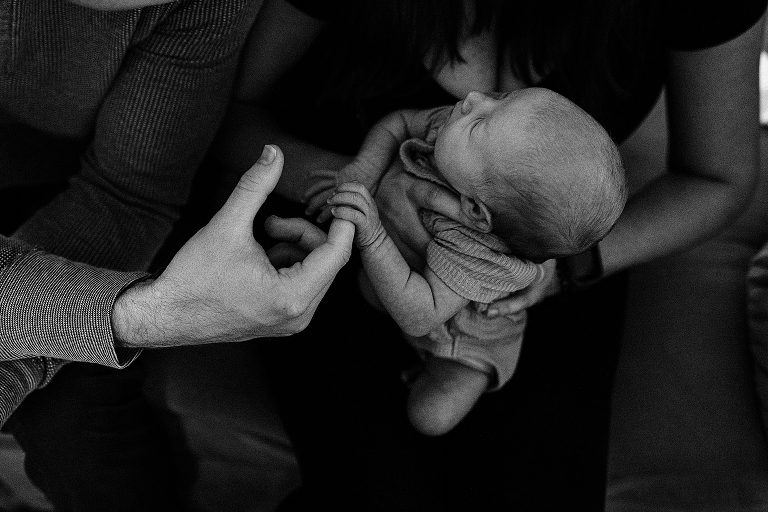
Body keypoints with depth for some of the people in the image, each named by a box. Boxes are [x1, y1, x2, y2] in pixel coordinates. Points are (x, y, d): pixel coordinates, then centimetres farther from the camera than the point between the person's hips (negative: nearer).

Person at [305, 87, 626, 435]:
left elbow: (417, 316, -48)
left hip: (471, 337, -6)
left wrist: (371, 235, -59)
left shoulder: (482, 255, -51)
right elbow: (398, 123, -18)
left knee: (430, 418, -6)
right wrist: (363, 169, -38)